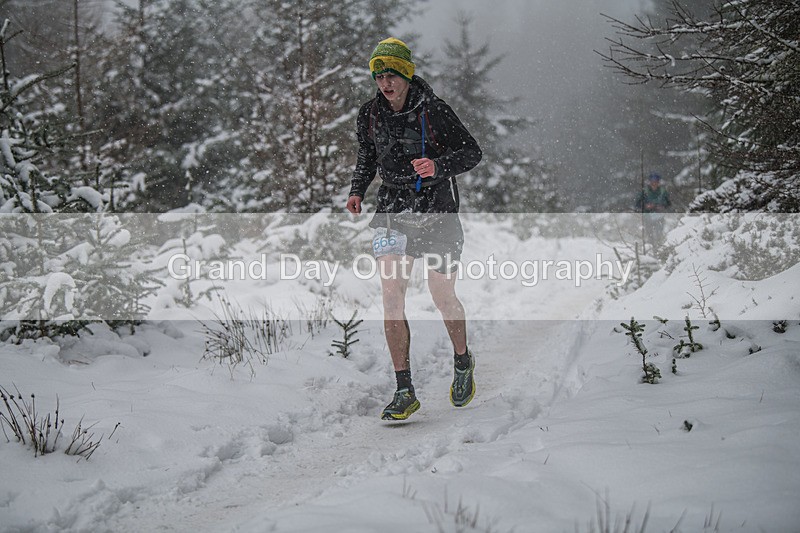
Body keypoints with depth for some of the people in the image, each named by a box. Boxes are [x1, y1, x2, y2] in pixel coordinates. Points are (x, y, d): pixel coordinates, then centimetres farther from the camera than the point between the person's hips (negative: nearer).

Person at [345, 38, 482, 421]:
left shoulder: (434, 111, -13)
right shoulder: (370, 114, 1)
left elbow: (472, 152, -8)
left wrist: (439, 166, -27)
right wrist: (357, 190, 1)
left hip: (437, 212, -3)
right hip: (393, 212, 3)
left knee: (443, 298, 4)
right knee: (391, 298, -9)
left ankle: (463, 362, 35)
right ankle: (404, 392, -5)